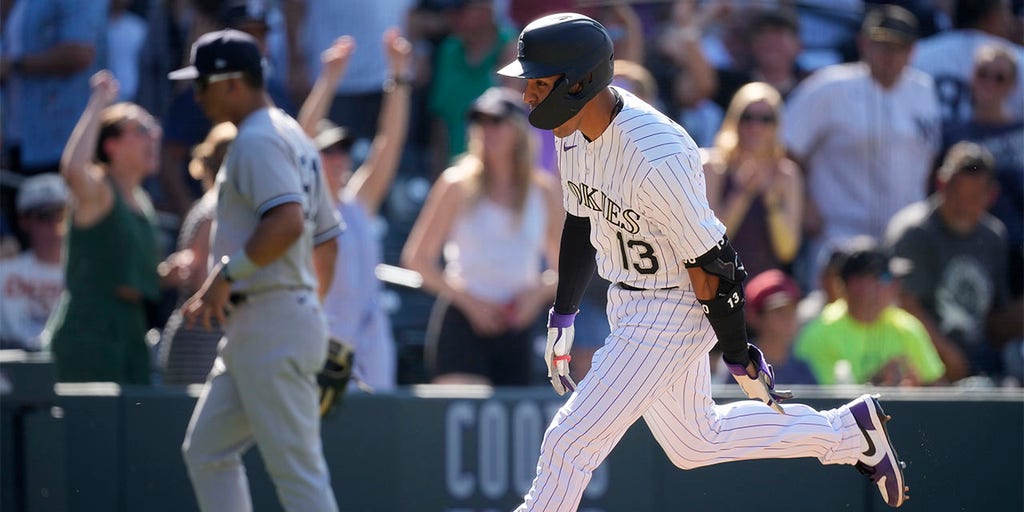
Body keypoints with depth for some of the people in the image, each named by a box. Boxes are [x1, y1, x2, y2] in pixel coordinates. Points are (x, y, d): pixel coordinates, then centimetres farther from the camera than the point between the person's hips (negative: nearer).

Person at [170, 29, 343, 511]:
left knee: (296, 468, -11)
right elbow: (327, 236, 24)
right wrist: (312, 305, 27)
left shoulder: (258, 140, -12)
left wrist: (226, 276, -24)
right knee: (205, 449, 14)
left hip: (272, 323, -11)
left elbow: (288, 220, -27)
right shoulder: (294, 137, 20)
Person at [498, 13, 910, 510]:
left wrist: (739, 358, -16)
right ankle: (849, 431, 34)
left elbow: (711, 264, -24)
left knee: (571, 441, -8)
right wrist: (562, 316, 16)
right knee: (694, 442, 22)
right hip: (627, 304, 9)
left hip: (674, 315, -9)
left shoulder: (655, 158, -31)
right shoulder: (574, 129, -5)